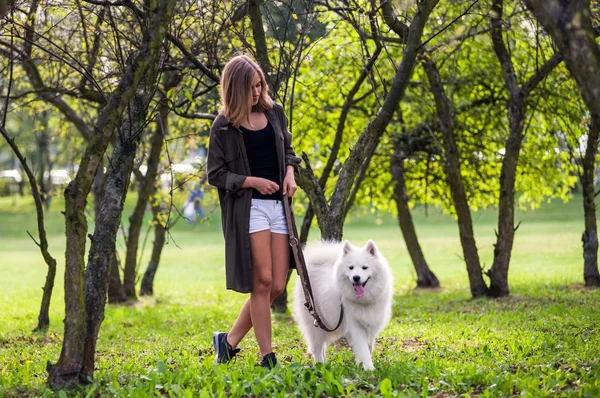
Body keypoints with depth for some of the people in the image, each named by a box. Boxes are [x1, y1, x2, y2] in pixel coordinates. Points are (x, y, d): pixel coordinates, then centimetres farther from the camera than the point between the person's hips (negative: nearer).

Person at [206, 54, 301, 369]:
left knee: (277, 286, 1)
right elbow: (215, 174, -2)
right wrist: (252, 181, -13)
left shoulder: (274, 113, 9)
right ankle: (267, 357, -2)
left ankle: (230, 340, 16)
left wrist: (290, 172, 2)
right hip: (248, 206, -5)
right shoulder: (224, 126, -4)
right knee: (262, 281, -10)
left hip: (278, 204, 5)